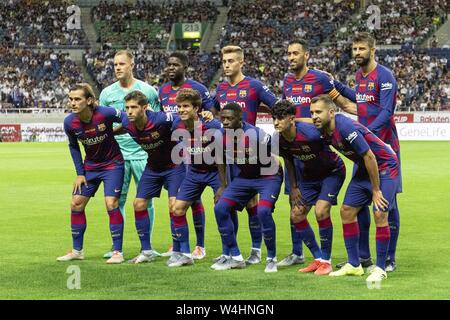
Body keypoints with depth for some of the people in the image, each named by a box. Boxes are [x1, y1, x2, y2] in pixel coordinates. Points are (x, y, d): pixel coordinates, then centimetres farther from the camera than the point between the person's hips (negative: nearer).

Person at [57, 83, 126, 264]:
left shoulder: (105, 114, -28)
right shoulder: (69, 122, -15)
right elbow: (73, 146, 4)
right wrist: (80, 173, 3)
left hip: (112, 164, -5)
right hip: (90, 166, 5)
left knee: (111, 203, -15)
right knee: (76, 204, 5)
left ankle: (117, 252, -5)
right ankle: (77, 251, 20)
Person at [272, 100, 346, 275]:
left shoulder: (311, 133, -35)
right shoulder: (279, 140, -14)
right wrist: (293, 187, 9)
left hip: (332, 172, -7)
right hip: (309, 175, 7)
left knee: (321, 211, -22)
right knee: (296, 216, 1)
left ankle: (326, 260, -4)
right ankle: (318, 258, 17)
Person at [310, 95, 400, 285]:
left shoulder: (345, 127, -30)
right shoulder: (324, 130, -7)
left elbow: (369, 157, -26)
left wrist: (376, 190, -20)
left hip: (385, 167, -9)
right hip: (364, 169, 9)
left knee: (380, 214, -17)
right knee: (347, 211, 4)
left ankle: (380, 269, -7)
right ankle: (354, 265, 13)